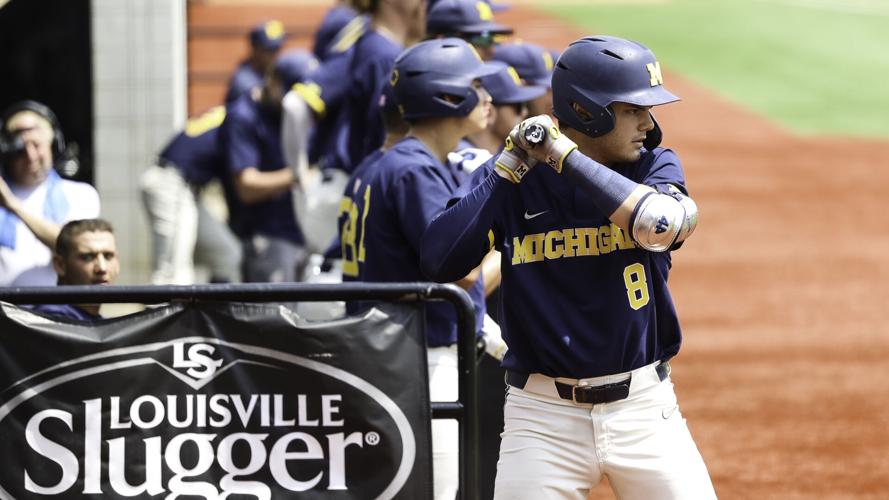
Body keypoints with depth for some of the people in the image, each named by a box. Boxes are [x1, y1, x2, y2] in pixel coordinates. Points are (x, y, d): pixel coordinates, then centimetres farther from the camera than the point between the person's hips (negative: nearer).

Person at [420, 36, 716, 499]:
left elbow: (660, 224, -21)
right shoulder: (511, 179, -2)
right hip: (544, 415, -1)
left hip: (643, 407, 1)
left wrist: (563, 155, -19)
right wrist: (507, 171, -14)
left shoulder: (656, 166, 2)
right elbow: (438, 261, -12)